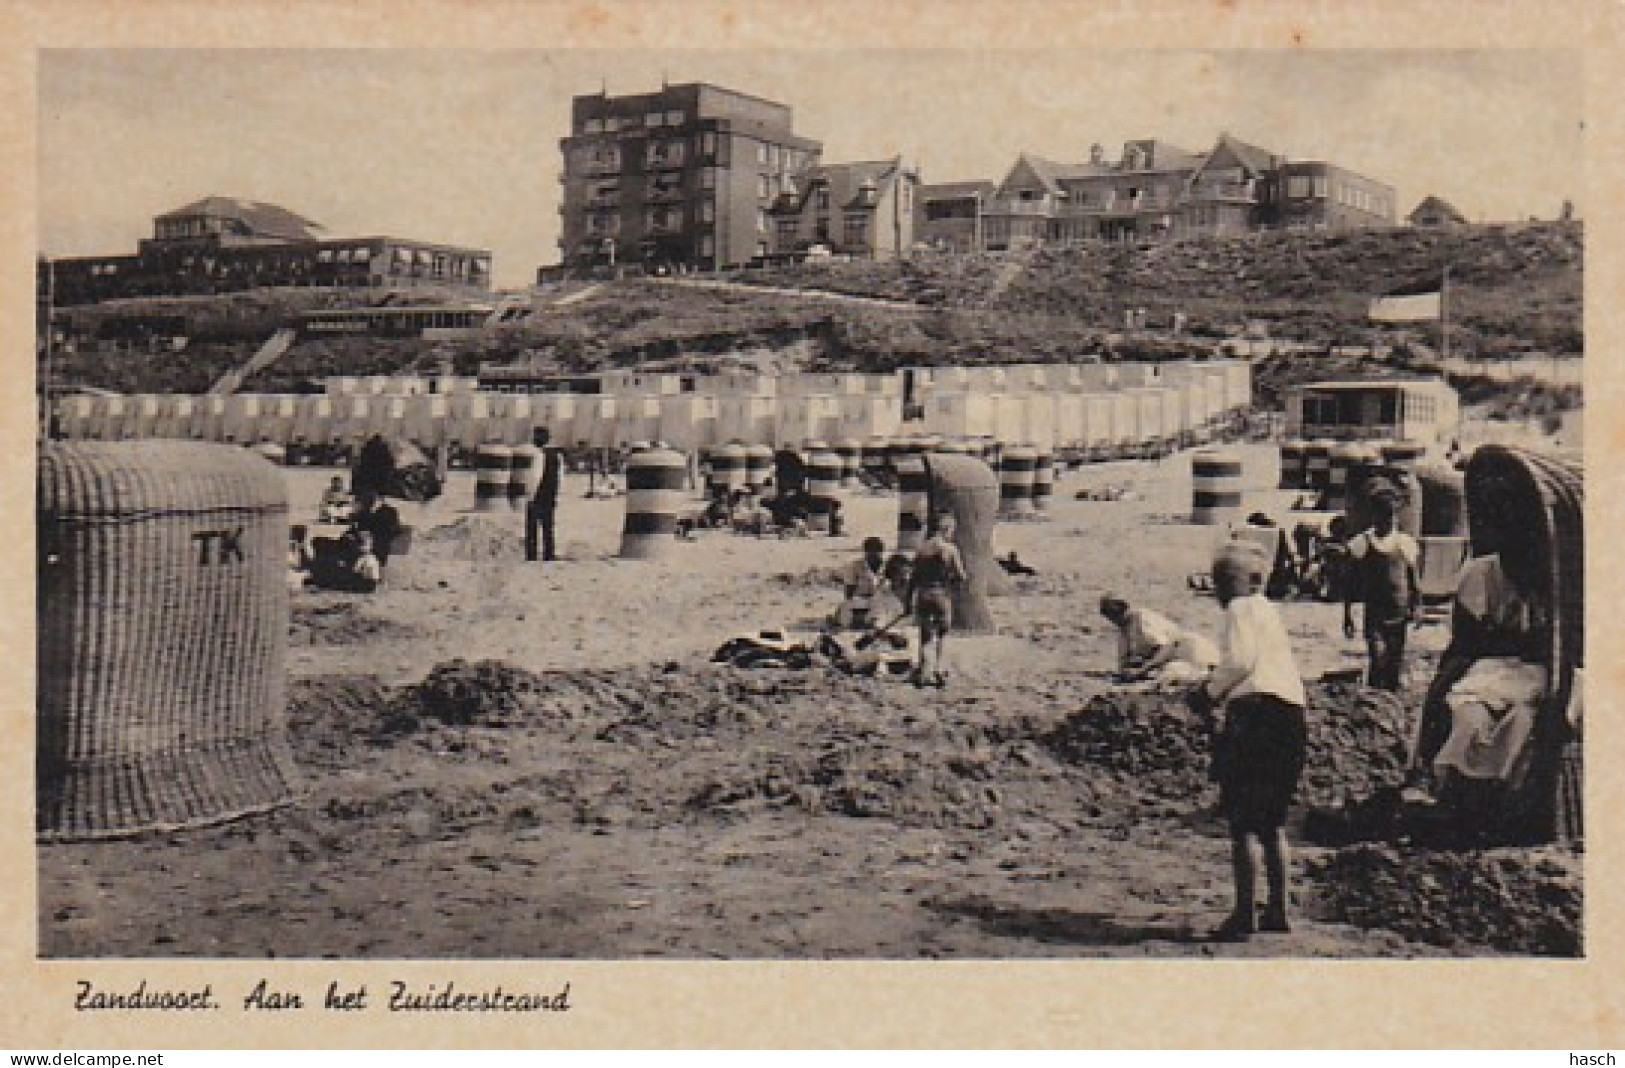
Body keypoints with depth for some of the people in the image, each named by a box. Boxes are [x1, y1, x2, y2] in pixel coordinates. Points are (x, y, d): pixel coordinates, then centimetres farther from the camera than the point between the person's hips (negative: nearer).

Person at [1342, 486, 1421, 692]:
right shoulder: (1362, 543, 2)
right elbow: (1351, 583, 5)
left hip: (1399, 614, 3)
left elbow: (1414, 579, 14)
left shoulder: (1406, 543, 9)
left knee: (1395, 665, 5)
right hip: (1373, 613, -3)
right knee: (1378, 659, -18)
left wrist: (1416, 606, 1)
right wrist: (1347, 615, 2)